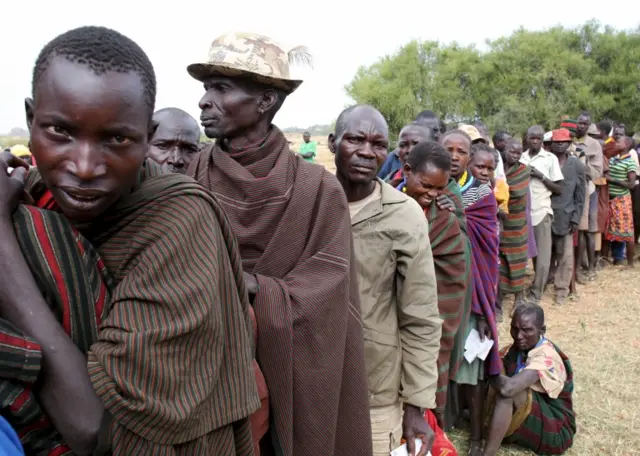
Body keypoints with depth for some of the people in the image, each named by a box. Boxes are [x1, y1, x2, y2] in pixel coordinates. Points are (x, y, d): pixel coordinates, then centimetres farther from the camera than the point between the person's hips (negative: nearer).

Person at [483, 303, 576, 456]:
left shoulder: (547, 357, -26)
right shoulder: (517, 347, -1)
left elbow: (508, 387, -39)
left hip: (556, 430, -8)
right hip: (530, 416, 8)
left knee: (506, 390, -30)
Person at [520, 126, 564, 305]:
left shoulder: (551, 158, -2)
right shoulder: (521, 158, 8)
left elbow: (559, 189, -2)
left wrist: (541, 176, -13)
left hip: (541, 212, -3)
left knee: (542, 259, -1)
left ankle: (535, 294, 10)